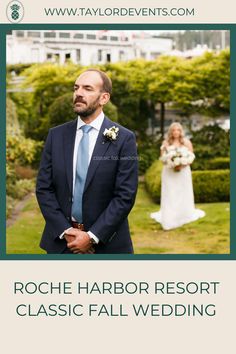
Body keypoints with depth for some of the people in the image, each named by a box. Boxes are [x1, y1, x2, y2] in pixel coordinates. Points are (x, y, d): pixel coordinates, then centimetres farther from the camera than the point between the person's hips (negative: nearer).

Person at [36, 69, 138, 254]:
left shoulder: (124, 139, -7)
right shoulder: (56, 135, 3)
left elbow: (126, 195, -10)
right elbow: (43, 188, 1)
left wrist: (92, 237, -14)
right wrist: (65, 231, -10)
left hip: (106, 243, -2)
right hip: (60, 240, 3)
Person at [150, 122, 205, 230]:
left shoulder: (186, 142, 2)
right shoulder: (166, 143, 3)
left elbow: (191, 157, 1)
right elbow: (162, 158, 3)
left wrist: (182, 165, -15)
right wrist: (171, 164, -14)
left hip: (183, 171, 0)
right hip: (169, 172, 0)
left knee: (183, 193, 4)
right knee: (169, 195, -3)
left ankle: (184, 216, 13)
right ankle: (169, 219, -2)